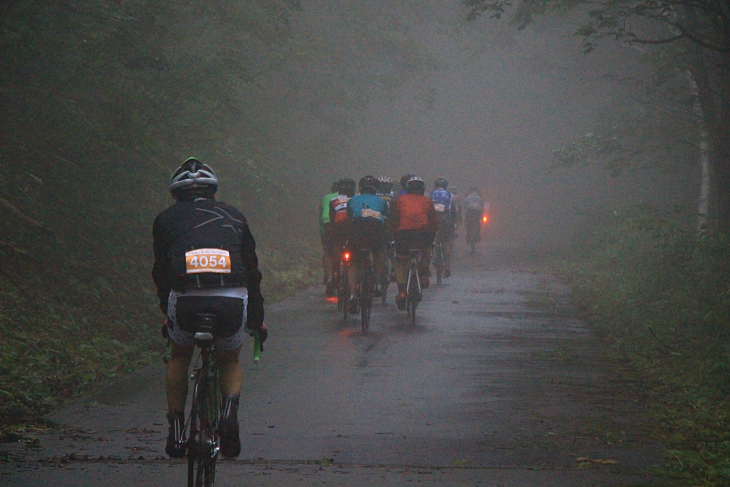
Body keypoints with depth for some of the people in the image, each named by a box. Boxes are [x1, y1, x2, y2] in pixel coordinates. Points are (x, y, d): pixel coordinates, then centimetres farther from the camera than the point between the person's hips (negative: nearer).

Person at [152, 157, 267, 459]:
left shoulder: (166, 219, 22)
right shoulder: (233, 216, 26)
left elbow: (161, 273, 26)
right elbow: (252, 271, 29)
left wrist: (167, 314, 40)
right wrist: (257, 320, 38)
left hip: (184, 299, -1)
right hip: (232, 301, 1)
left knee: (179, 357, 29)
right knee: (230, 361, 28)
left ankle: (176, 429, 20)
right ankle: (230, 407, -2)